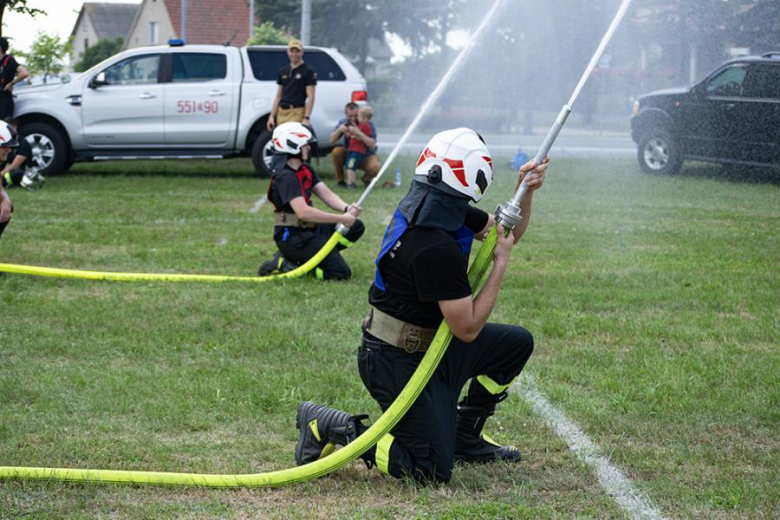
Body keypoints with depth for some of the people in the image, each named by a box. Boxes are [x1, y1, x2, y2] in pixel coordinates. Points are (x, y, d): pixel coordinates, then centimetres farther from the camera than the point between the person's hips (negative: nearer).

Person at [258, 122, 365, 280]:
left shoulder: (305, 169, 11)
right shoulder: (285, 177, -20)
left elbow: (326, 194, 5)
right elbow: (303, 212, -31)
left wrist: (346, 209, -16)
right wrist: (341, 219, -28)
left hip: (310, 229, 10)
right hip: (293, 236, -9)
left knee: (356, 227, 7)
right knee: (340, 272, -13)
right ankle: (285, 264, -6)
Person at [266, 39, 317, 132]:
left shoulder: (308, 71, 1)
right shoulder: (283, 71, 19)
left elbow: (310, 97, -5)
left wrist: (306, 118, -15)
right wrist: (272, 116, 14)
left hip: (296, 113, -6)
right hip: (281, 113, 6)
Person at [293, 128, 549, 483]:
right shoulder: (437, 248, -30)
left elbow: (507, 233, 16)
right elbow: (468, 329, -22)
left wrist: (526, 193, -2)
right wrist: (500, 265, -14)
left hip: (432, 344, 10)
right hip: (399, 362, -10)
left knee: (517, 343, 15)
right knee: (432, 471, -11)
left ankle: (465, 438, 23)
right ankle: (332, 427, -1)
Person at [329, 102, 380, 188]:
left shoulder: (368, 124, -16)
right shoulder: (343, 122, -5)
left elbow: (372, 145, -27)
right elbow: (331, 140, -10)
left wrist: (359, 134, -41)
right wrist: (339, 130, -30)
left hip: (366, 156, -2)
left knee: (374, 167, -34)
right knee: (337, 151, -29)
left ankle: (366, 178, 5)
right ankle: (340, 180, -9)